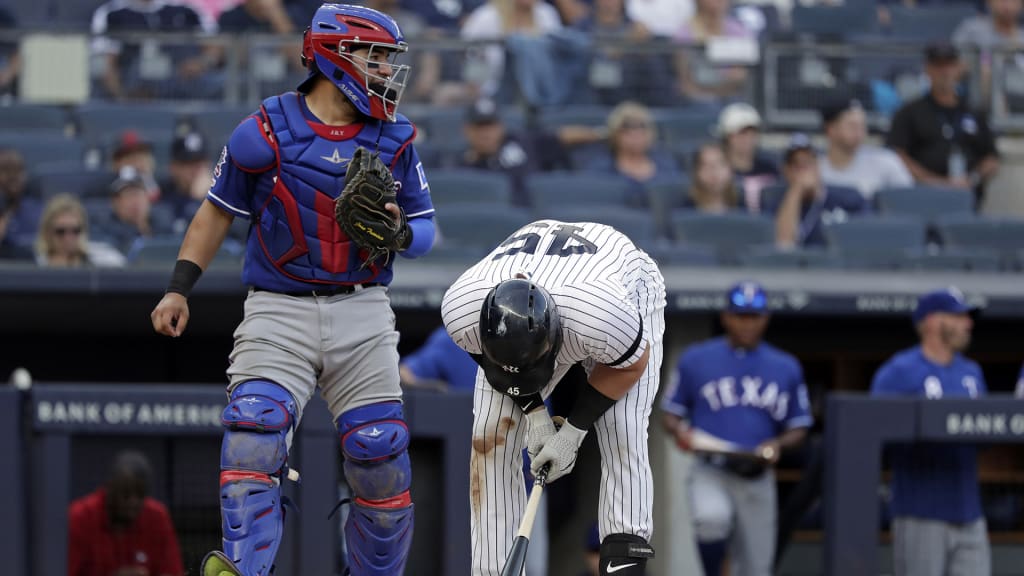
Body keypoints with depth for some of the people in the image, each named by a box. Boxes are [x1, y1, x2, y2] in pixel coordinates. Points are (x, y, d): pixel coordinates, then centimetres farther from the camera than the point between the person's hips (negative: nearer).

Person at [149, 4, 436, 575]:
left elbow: (425, 227, 13)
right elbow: (219, 210, 10)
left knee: (382, 461, -1)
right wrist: (180, 288, 4)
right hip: (279, 313, -2)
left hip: (362, 314, 2)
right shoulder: (266, 133, -3)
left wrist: (400, 232, -11)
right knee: (254, 436, -21)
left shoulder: (396, 138, 6)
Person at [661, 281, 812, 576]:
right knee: (712, 518, -35)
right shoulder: (696, 360, 5)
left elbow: (799, 429, 13)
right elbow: (671, 413, 11)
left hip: (757, 481, 2)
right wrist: (680, 432, -12)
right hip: (711, 472, -2)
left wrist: (778, 444, -10)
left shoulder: (786, 369, 9)